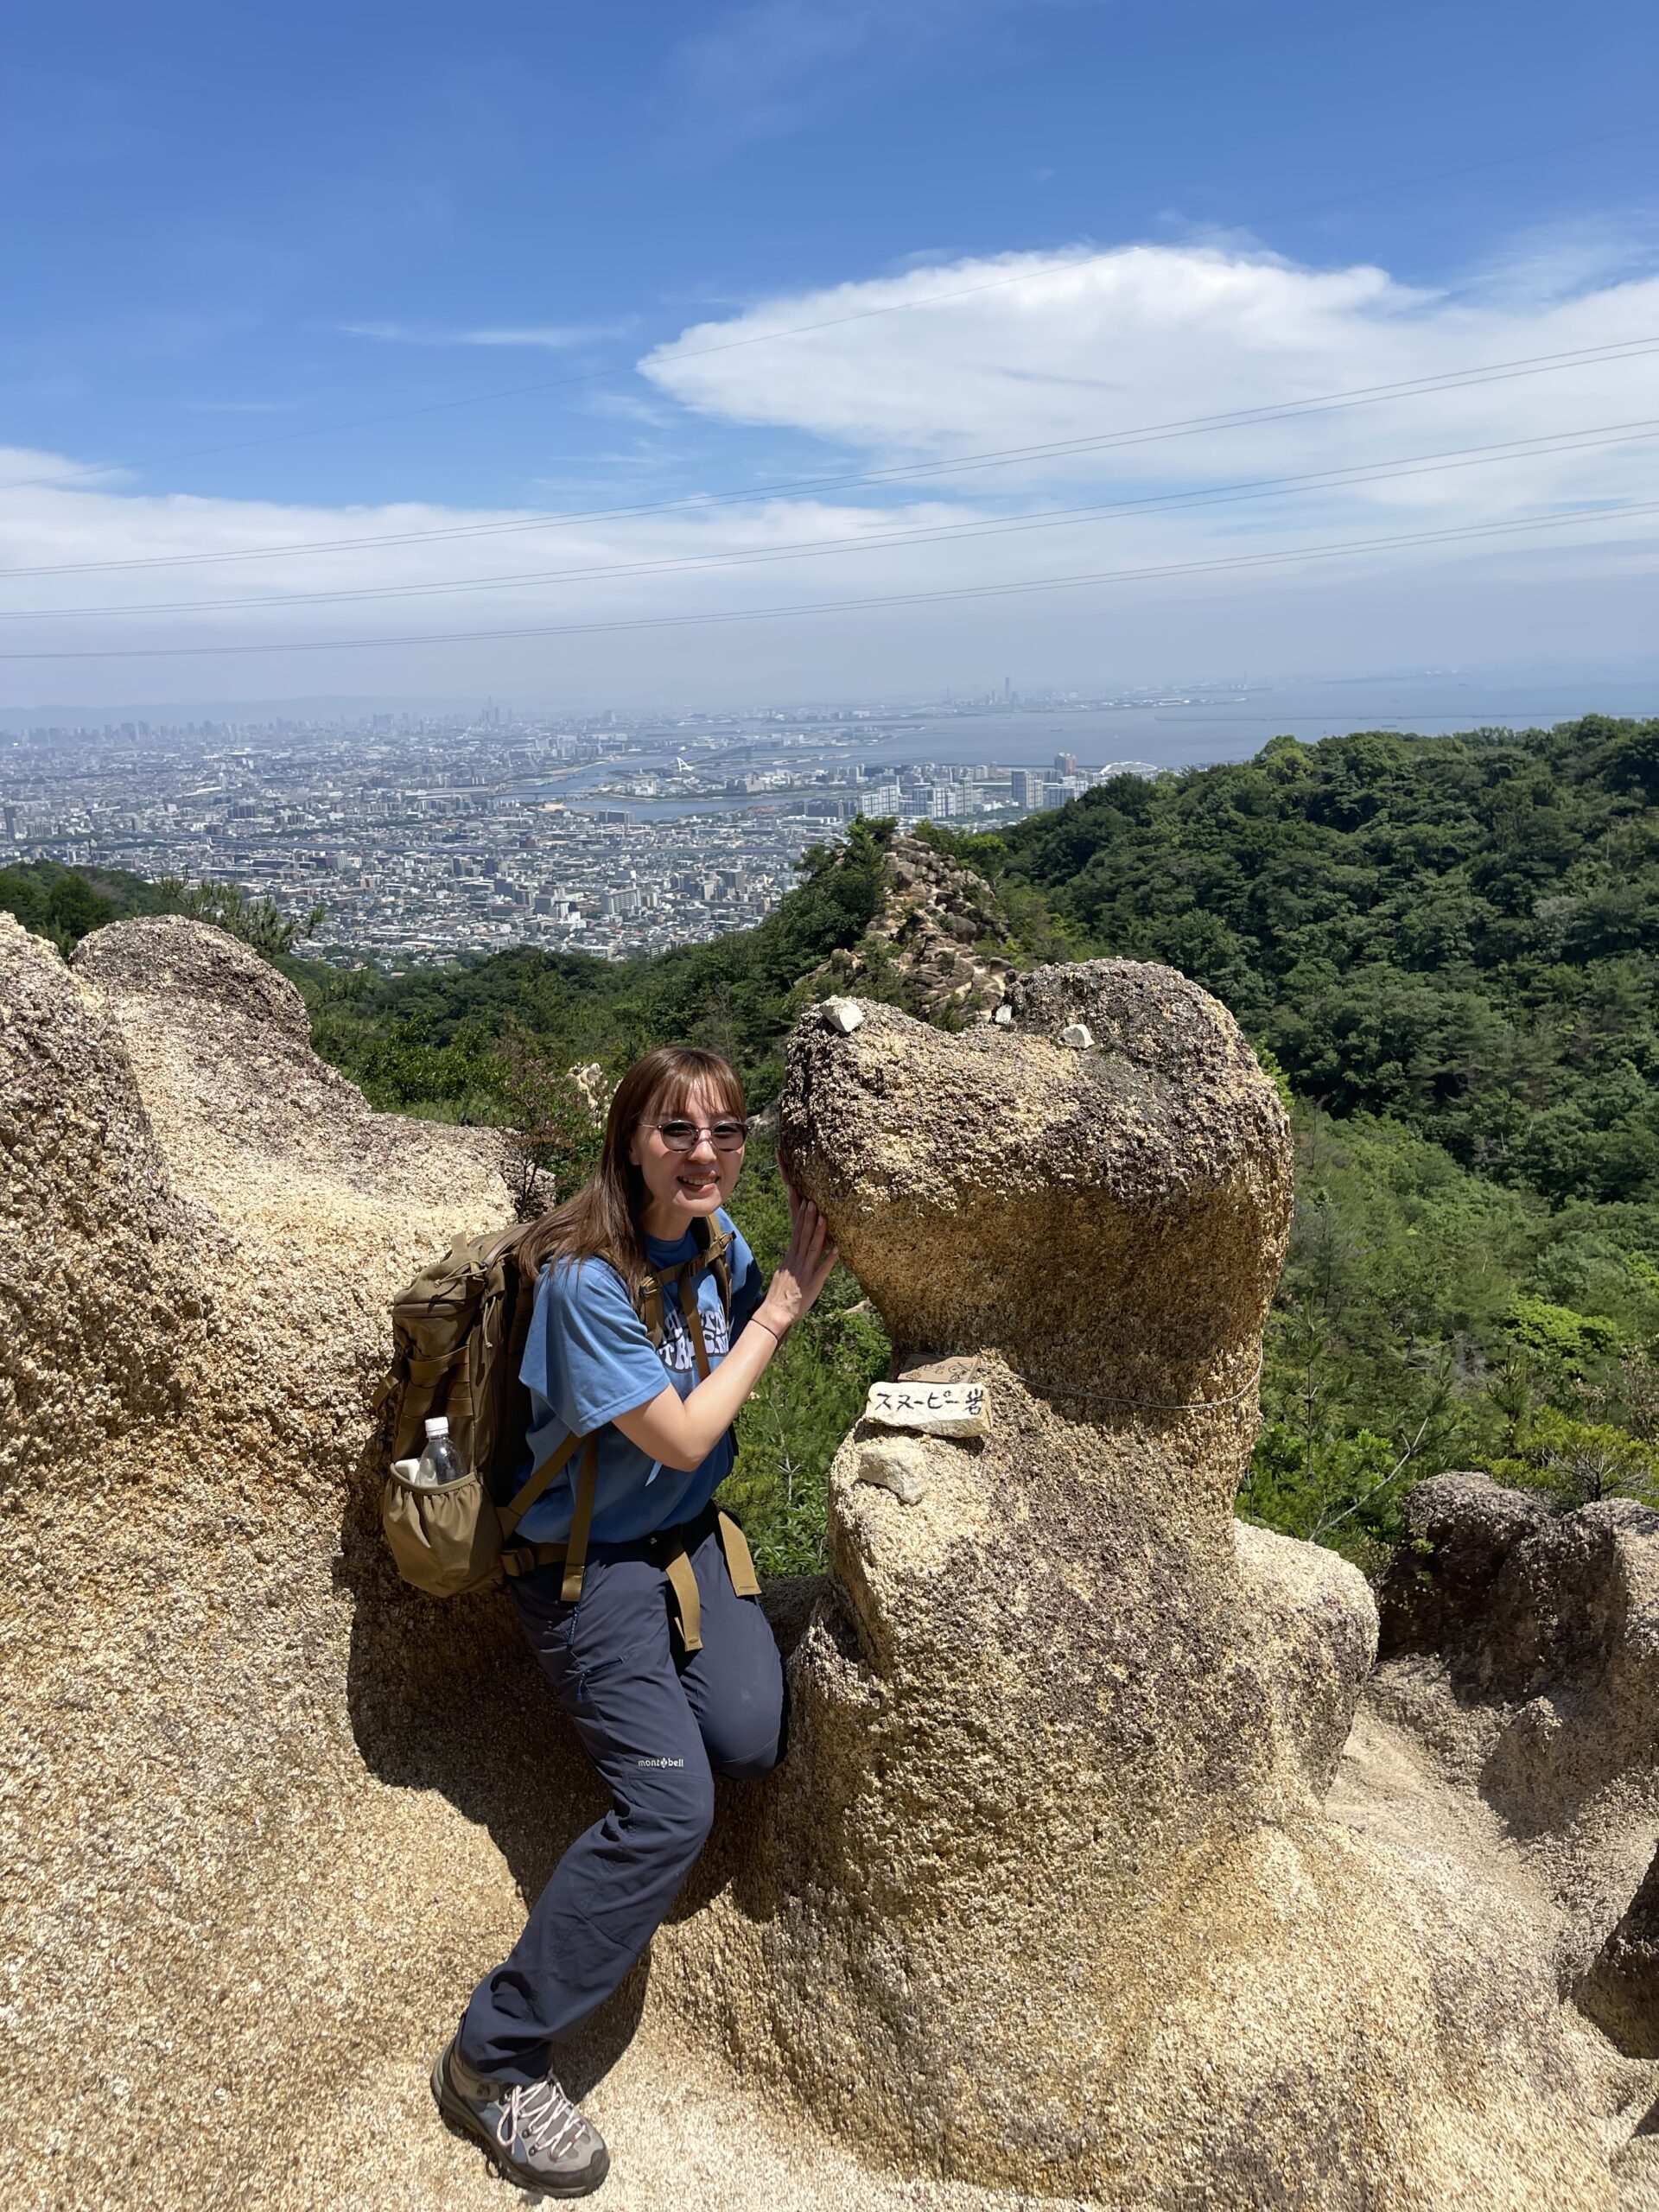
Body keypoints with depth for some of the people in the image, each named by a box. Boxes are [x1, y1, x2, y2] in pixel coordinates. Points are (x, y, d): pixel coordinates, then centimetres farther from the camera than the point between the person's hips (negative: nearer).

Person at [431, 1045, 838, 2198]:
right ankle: (494, 2058, 0)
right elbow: (681, 1437, -21)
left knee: (753, 1736, -13)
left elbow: (745, 1355, 11)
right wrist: (781, 1303, -17)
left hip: (688, 1535, 6)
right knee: (671, 1807, -17)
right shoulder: (588, 1278, -25)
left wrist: (799, 1278, -6)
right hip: (591, 1561, -6)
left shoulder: (716, 1235, -4)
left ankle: (646, 1684, 22)